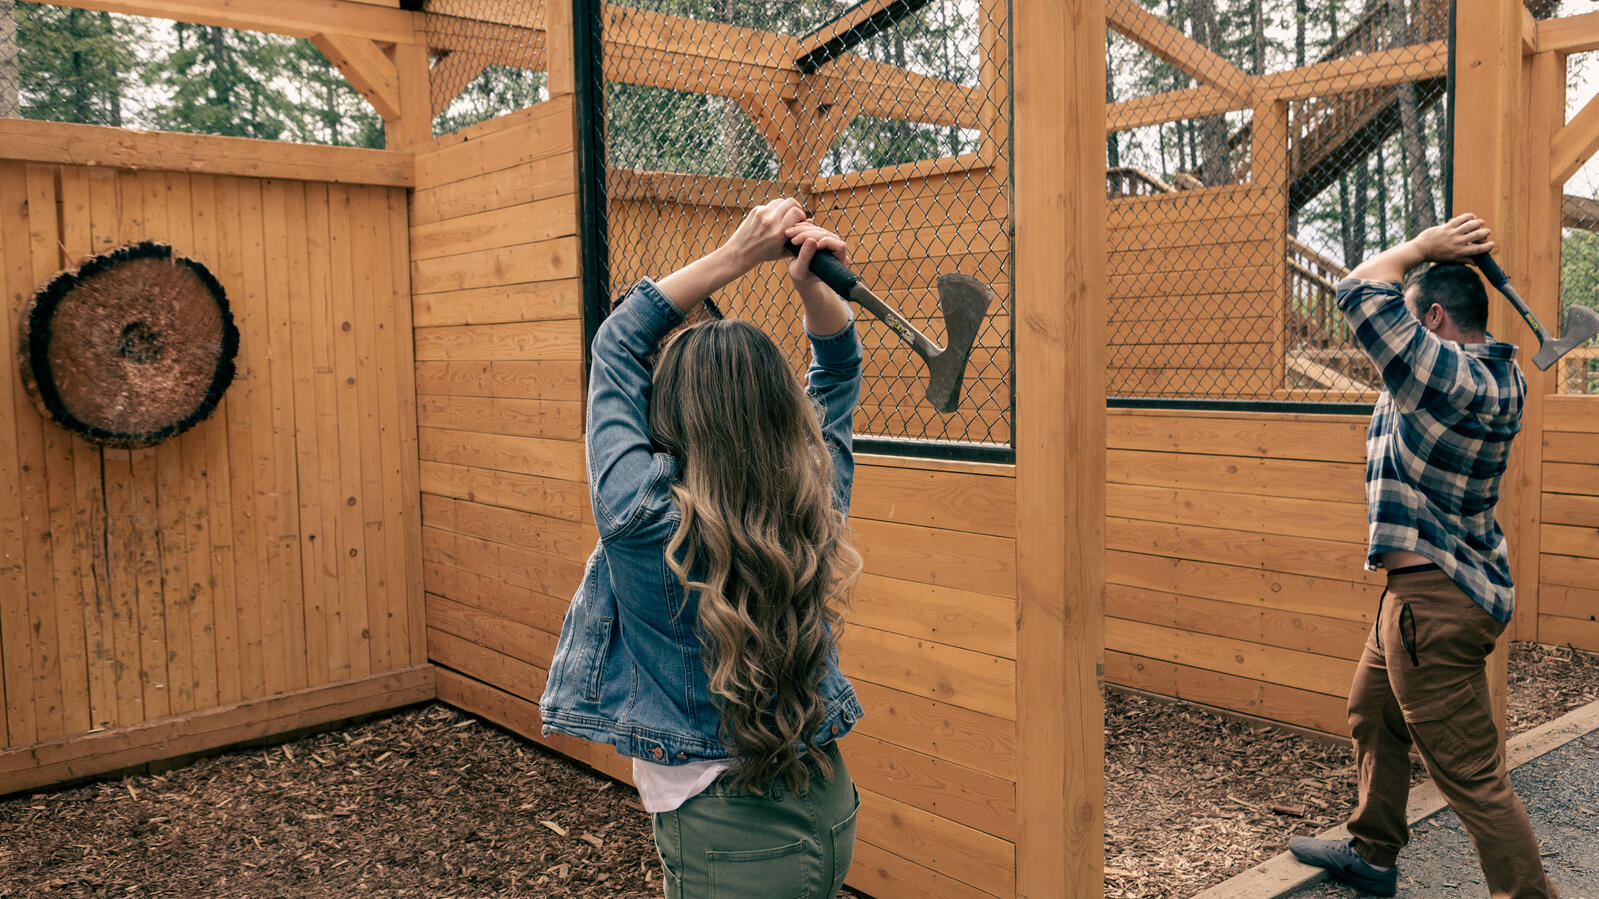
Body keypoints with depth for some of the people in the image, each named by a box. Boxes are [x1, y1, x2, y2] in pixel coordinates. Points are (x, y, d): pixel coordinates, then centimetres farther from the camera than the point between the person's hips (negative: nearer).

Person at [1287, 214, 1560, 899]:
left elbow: (1362, 292, -22)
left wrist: (1425, 246, -9)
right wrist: (1449, 254, 11)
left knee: (1471, 776, -4)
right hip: (1422, 592, 11)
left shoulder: (1448, 377, -23)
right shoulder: (1499, 375, 7)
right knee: (1372, 716, 25)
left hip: (1436, 601, -11)